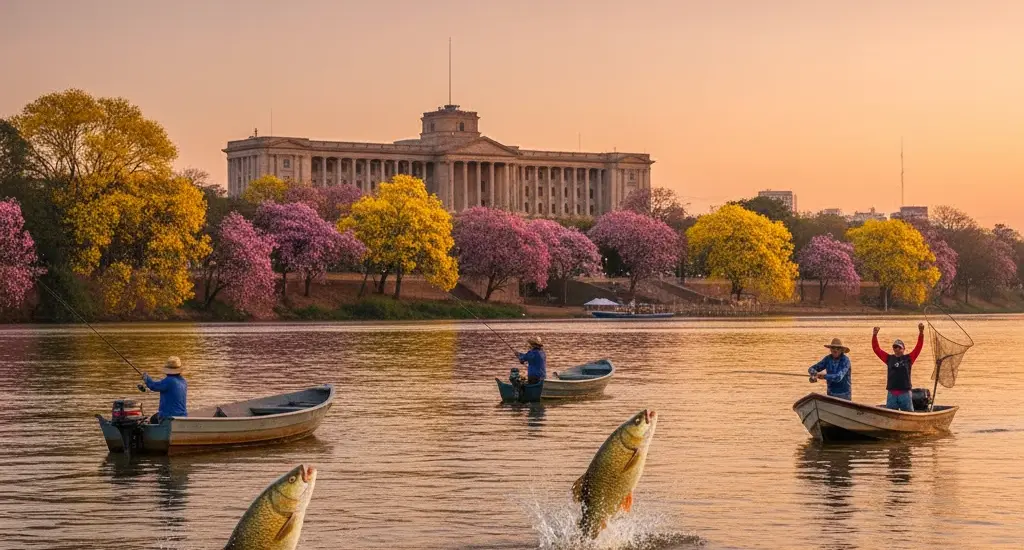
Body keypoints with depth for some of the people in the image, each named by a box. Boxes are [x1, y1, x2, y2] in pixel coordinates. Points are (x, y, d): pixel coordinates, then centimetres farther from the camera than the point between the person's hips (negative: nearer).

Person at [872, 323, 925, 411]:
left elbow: (919, 346, -1)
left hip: (905, 393, -2)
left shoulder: (908, 358, 6)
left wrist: (921, 332, -12)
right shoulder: (889, 359, 11)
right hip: (892, 394, 2)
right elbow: (876, 348, 8)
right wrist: (875, 335, -3)